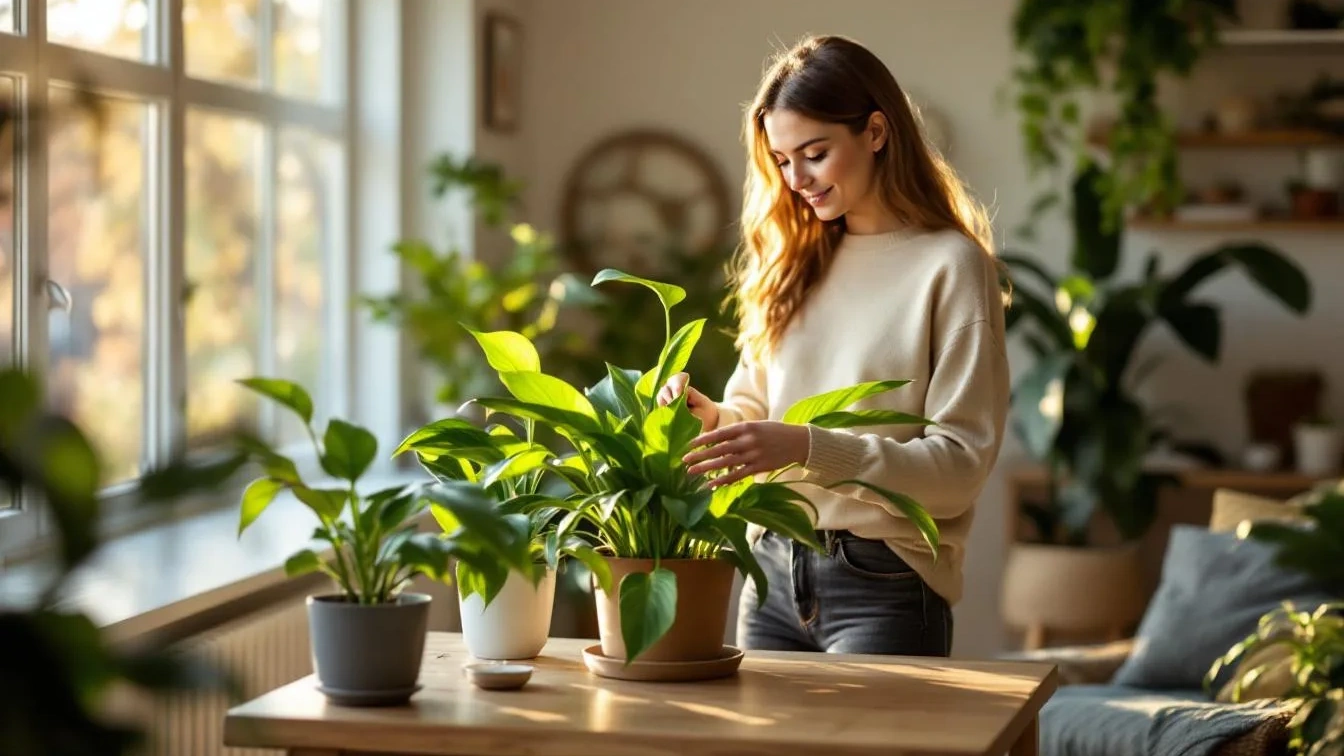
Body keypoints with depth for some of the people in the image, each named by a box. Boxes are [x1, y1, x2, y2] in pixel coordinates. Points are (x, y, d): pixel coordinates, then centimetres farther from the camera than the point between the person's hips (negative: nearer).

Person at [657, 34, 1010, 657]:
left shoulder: (950, 266, -8)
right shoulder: (795, 261, 10)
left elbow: (961, 465, -13)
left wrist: (805, 446, -24)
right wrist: (712, 416, -6)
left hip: (885, 586, -5)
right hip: (775, 572, 5)